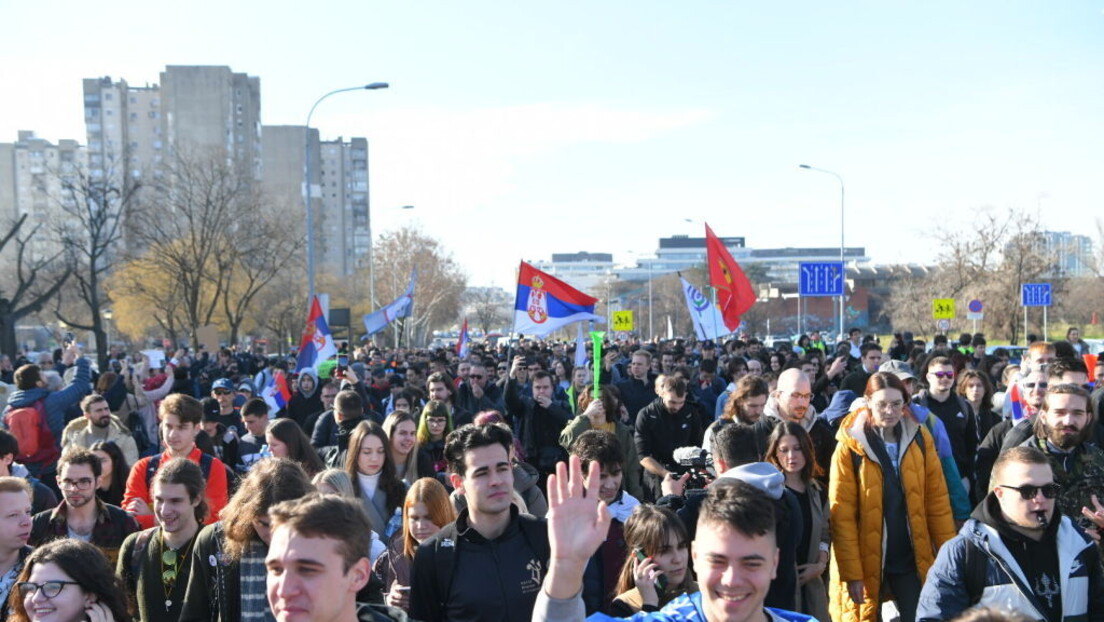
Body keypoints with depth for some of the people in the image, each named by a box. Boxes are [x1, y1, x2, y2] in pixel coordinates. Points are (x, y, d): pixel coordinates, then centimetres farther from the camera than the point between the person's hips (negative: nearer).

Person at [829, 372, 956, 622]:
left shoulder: (920, 439, 0)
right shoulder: (850, 446, -9)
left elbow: (938, 501, 4)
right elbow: (842, 514, -11)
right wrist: (852, 572, -15)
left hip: (912, 558, 3)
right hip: (868, 562, -2)